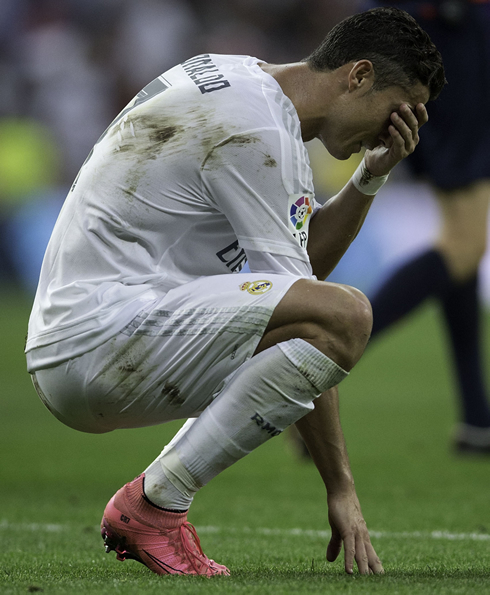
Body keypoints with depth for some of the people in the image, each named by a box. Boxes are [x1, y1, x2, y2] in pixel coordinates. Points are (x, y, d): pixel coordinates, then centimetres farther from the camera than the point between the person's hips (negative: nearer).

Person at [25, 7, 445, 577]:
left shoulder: (245, 81, 17)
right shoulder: (255, 127, -15)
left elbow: (307, 258, 24)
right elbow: (303, 305, -16)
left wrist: (371, 177, 8)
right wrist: (341, 488, -16)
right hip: (97, 338, -11)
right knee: (344, 316, -25)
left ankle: (146, 504, 12)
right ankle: (154, 504, -15)